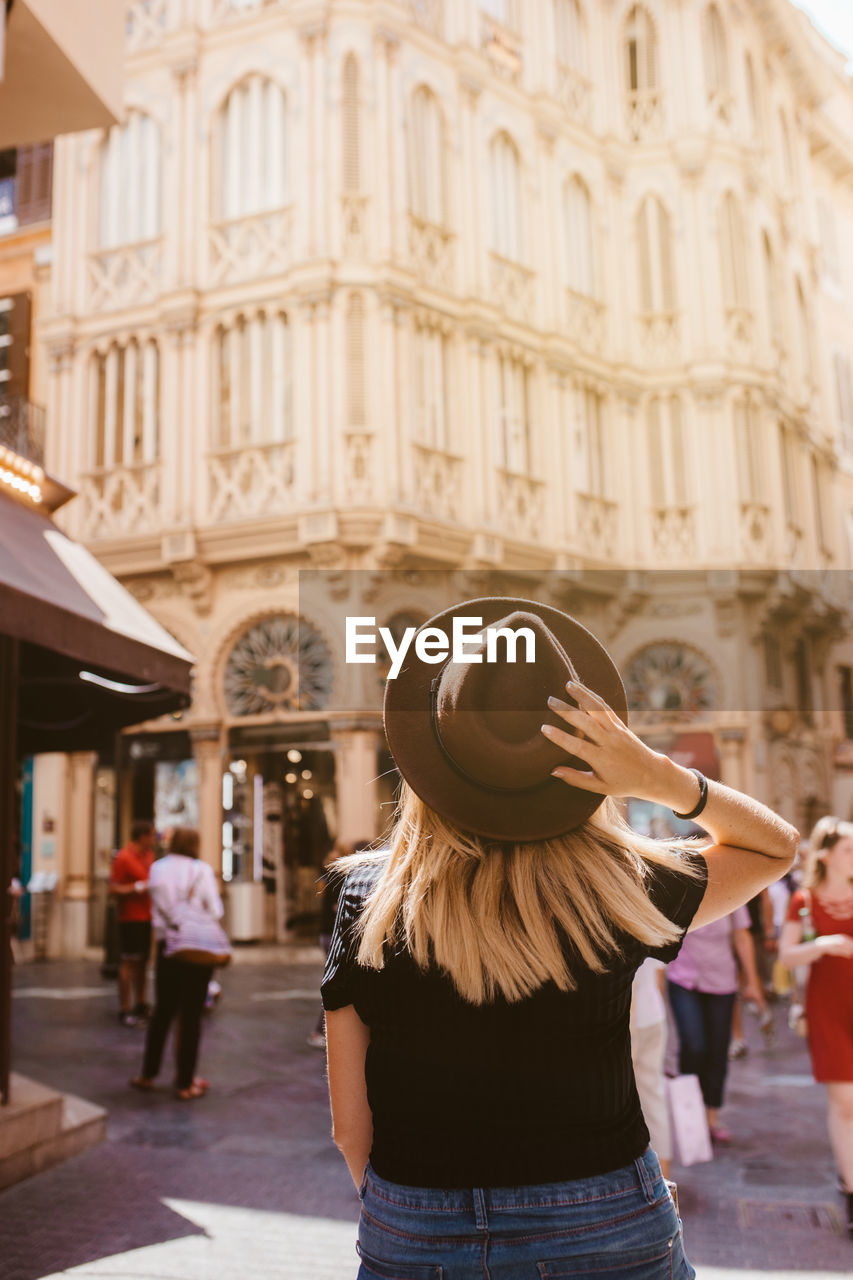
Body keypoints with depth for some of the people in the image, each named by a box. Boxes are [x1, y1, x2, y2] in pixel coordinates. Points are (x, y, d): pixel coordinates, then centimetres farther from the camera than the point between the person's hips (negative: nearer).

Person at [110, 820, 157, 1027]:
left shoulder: (148, 856, 14)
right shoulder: (123, 858, -12)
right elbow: (114, 889, -17)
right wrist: (139, 887, -21)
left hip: (146, 917, 8)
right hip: (130, 918, -8)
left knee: (142, 962, 14)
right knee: (129, 962, -6)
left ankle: (140, 1004, 24)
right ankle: (125, 1010, 0)